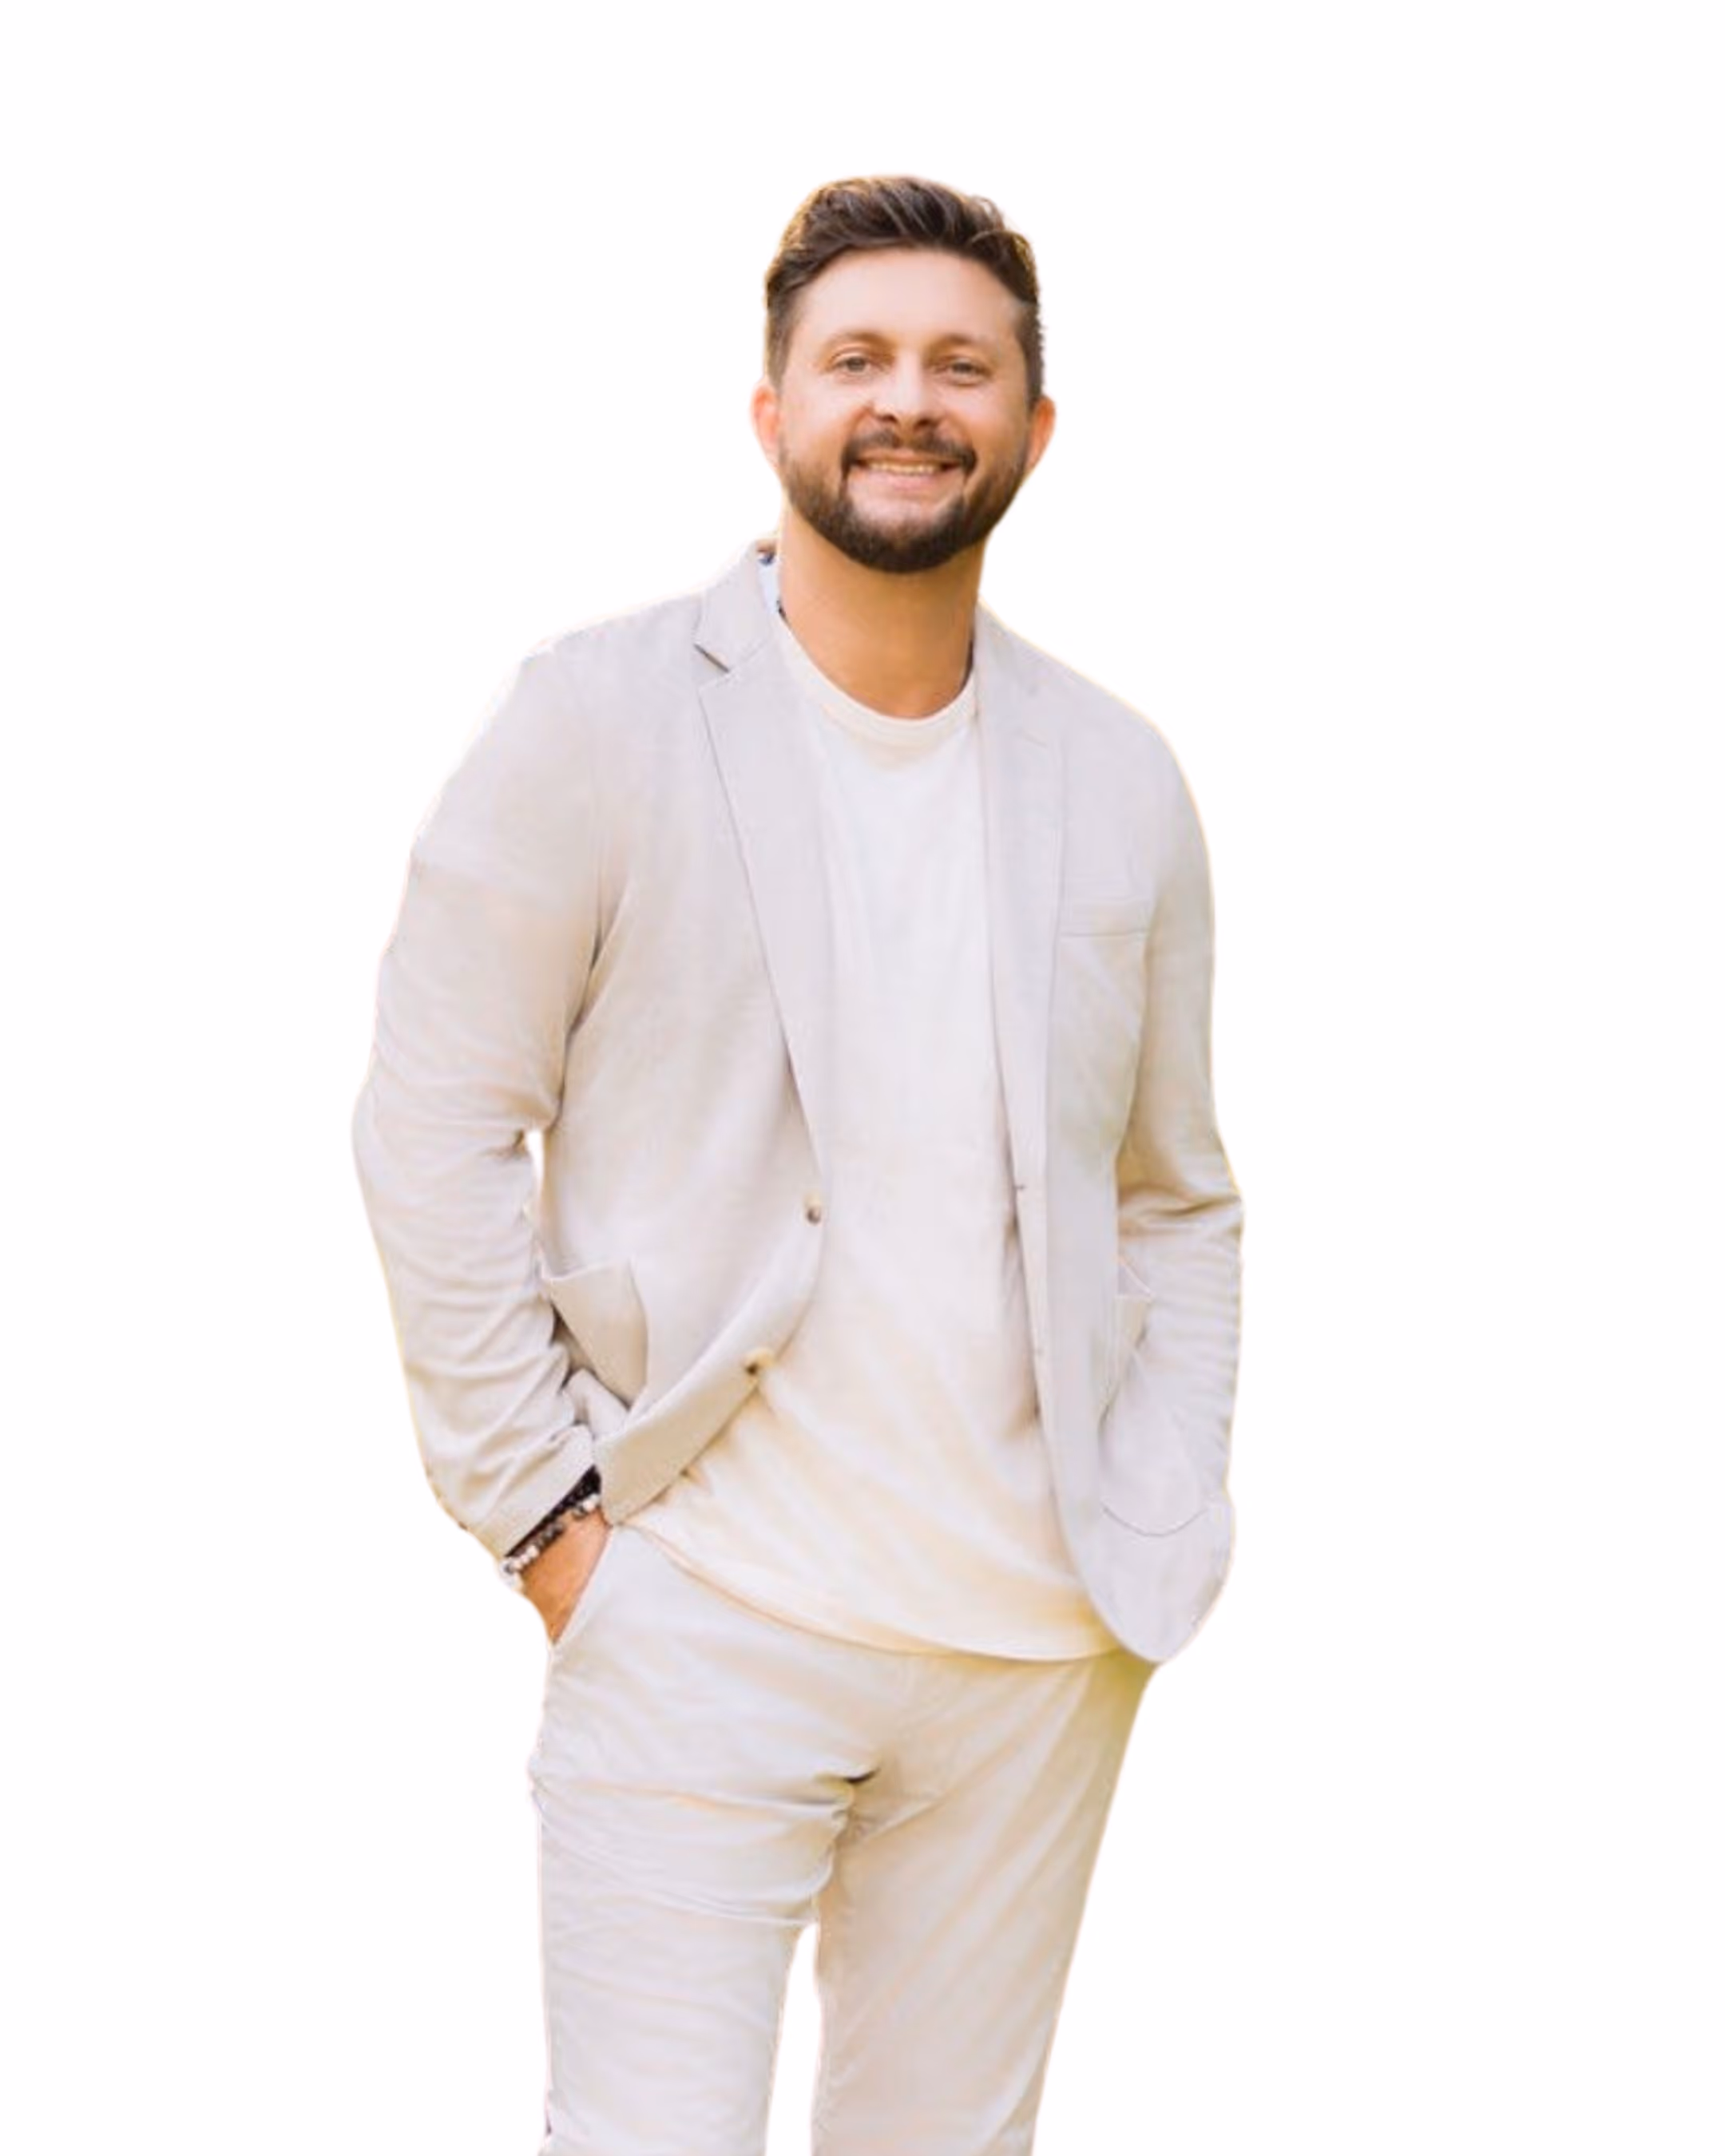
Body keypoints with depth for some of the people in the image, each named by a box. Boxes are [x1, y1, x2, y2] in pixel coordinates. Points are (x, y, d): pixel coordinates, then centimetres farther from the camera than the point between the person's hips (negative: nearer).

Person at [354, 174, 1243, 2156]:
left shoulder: (1120, 784, 8)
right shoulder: (604, 718, -3)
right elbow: (434, 1131, -3)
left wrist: (1159, 1530, 4)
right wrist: (545, 1508, -7)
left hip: (1037, 1652, 4)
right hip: (704, 1615, -3)